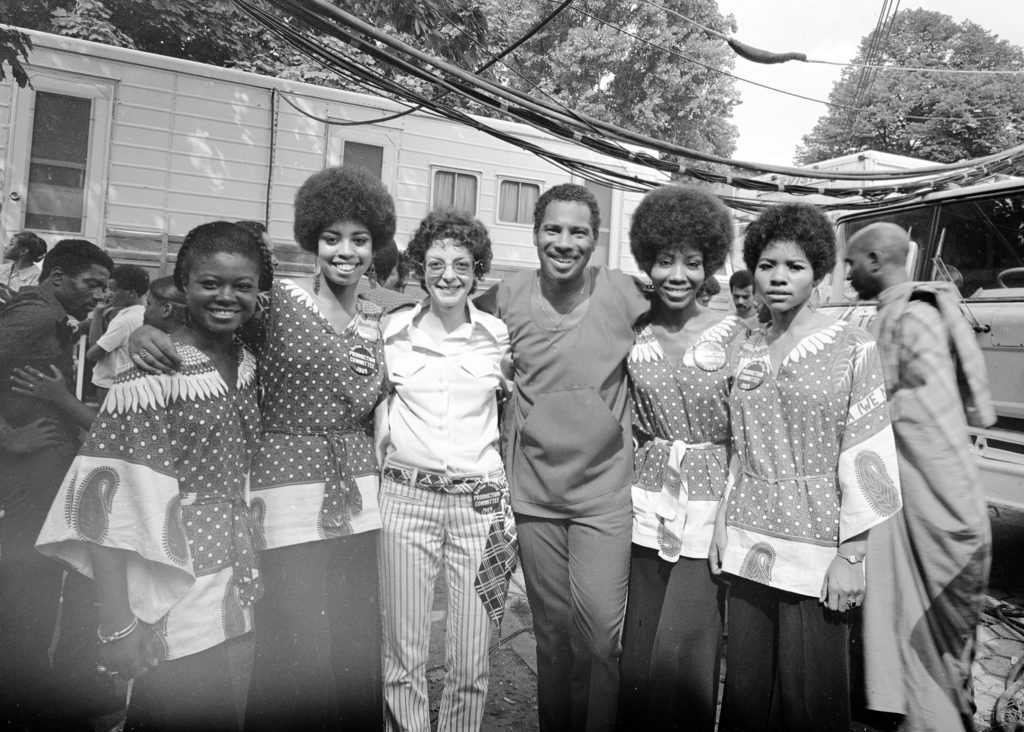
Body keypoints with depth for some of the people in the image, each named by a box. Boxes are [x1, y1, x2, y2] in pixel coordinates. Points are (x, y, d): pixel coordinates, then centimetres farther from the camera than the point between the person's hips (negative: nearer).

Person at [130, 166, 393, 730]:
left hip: (358, 504, 5)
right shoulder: (275, 301, -3)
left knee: (360, 658, 12)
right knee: (297, 663, -3)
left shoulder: (378, 321, 11)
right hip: (289, 500, -4)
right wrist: (140, 329, -18)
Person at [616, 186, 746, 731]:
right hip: (649, 503, 3)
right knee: (640, 649, 12)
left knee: (683, 651, -3)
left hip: (709, 506, -3)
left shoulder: (735, 337, -6)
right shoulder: (633, 335, 3)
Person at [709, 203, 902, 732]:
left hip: (816, 545, -4)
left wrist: (852, 555, -9)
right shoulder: (744, 352, 8)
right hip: (748, 544, 4)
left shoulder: (852, 348, -4)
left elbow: (867, 455, -7)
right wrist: (723, 523, 9)